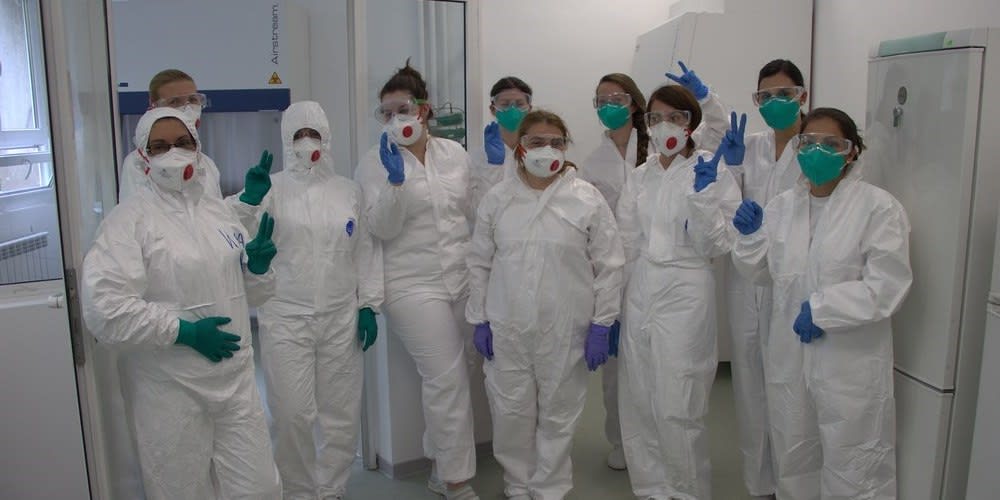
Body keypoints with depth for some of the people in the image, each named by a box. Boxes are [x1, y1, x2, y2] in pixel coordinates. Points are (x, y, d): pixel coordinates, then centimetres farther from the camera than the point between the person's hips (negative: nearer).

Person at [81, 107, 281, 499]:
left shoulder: (220, 210, 8)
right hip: (169, 389, -4)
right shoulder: (128, 220, -8)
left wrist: (258, 266, -4)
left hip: (237, 378, 4)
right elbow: (103, 309, -17)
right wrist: (183, 330, -18)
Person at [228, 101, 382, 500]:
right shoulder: (271, 188, 2)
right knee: (292, 415, 0)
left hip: (340, 318, 2)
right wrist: (248, 200, -23)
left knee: (342, 413, 8)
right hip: (285, 319, -2)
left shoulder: (349, 191, 9)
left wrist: (368, 305, 4)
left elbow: (364, 252, 10)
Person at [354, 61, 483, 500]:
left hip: (460, 279, 4)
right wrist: (395, 180, -22)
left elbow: (474, 211, 14)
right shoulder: (376, 163, -3)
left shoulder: (454, 153, 8)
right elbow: (381, 228, -10)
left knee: (440, 379, 10)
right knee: (450, 379, -6)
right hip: (413, 285, -4)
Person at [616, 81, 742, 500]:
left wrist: (702, 194, -20)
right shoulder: (639, 177, 10)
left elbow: (717, 246, -8)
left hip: (685, 297, -5)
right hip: (639, 296, 5)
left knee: (677, 409, -2)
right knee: (638, 405, 9)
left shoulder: (712, 173, -4)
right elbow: (626, 245, 11)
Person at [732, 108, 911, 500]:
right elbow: (762, 273, 10)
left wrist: (822, 308, -22)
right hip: (790, 359, 5)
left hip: (850, 365, -5)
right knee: (793, 461, 21)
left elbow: (887, 287, -16)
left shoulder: (879, 208, -9)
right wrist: (751, 234, -7)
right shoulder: (781, 206, 6)